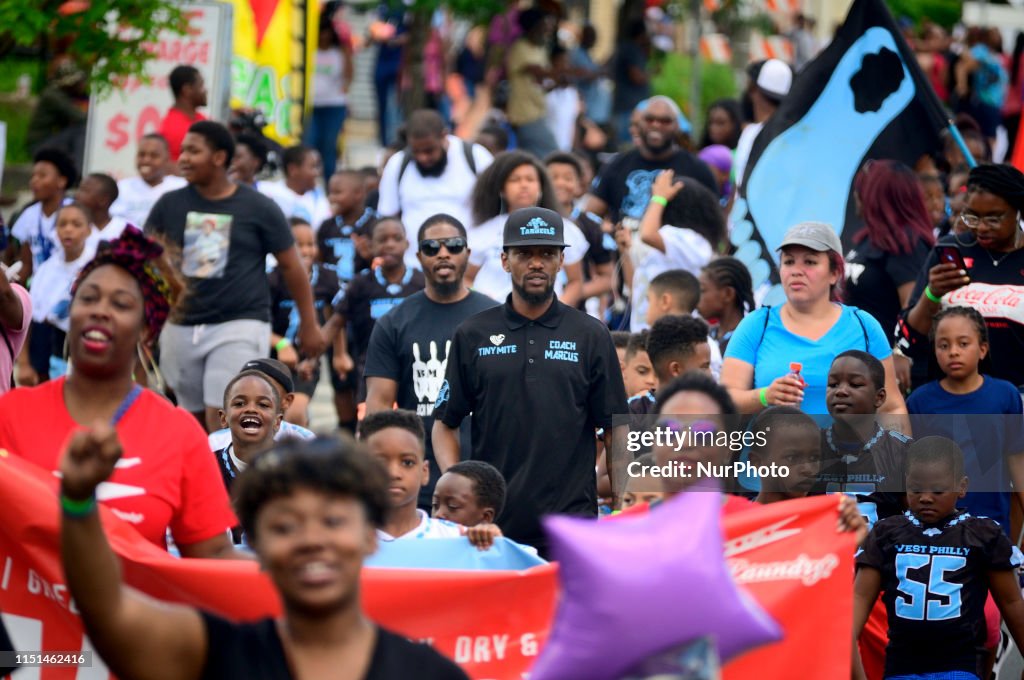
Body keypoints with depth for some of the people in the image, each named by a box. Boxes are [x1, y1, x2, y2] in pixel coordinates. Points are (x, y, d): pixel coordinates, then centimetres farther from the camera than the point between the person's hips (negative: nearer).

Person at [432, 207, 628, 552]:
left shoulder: (592, 336, 7)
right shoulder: (472, 335, 8)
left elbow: (615, 429, 7)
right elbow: (445, 424, 10)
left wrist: (622, 508, -3)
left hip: (572, 524, -1)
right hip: (491, 523, 1)